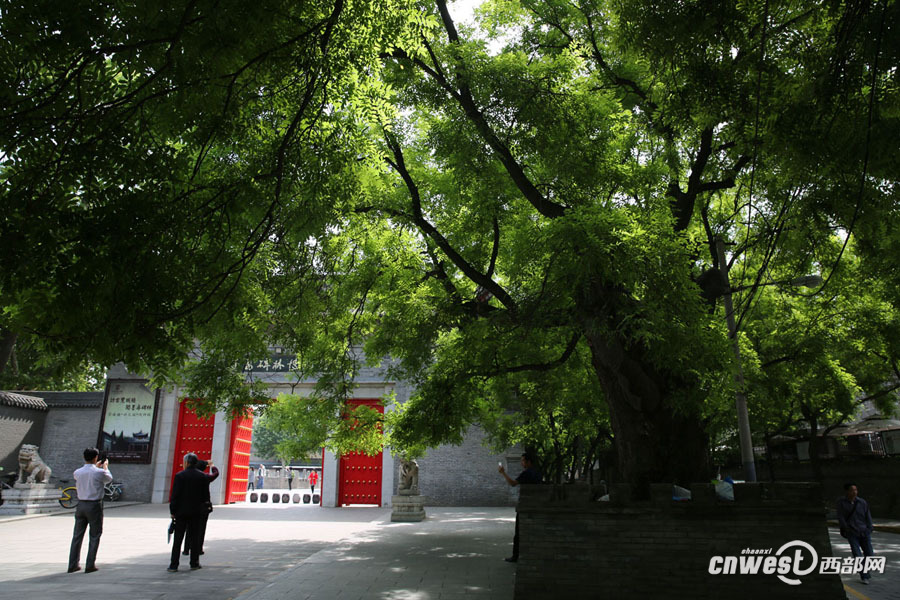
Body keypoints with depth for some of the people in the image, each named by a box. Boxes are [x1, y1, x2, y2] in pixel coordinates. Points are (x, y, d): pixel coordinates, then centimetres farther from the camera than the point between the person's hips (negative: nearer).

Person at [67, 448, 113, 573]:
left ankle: (72, 565, 18)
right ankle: (90, 565, 7)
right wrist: (105, 467, 25)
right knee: (94, 536, 6)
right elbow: (109, 478, 8)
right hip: (94, 506, -4)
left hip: (81, 505, 4)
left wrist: (96, 467, 34)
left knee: (77, 536, 13)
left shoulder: (77, 473, -1)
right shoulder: (99, 472, -13)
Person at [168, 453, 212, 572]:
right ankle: (194, 563, 11)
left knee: (178, 539, 5)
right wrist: (204, 508, 15)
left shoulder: (180, 476, -9)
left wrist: (173, 511, -2)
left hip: (182, 511, -2)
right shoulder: (203, 476, 1)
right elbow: (206, 495, 3)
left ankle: (173, 565, 6)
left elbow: (175, 495, -9)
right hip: (197, 512, 2)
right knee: (195, 538, 8)